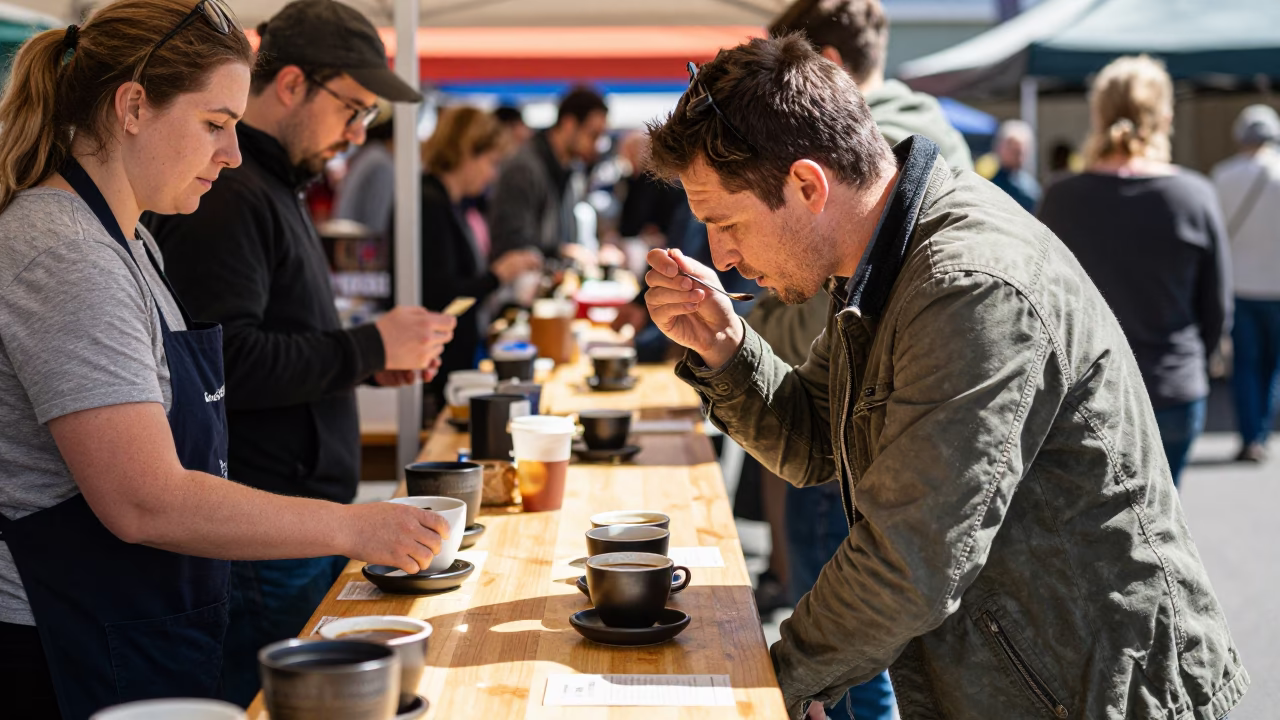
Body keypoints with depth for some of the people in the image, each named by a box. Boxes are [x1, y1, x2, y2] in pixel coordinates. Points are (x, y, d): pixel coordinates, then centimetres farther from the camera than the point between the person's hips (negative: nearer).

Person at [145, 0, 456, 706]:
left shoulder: (275, 184, 18)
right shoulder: (225, 195, -15)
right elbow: (229, 366, -23)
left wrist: (371, 360, 11)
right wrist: (370, 345, -15)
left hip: (309, 525, 10)